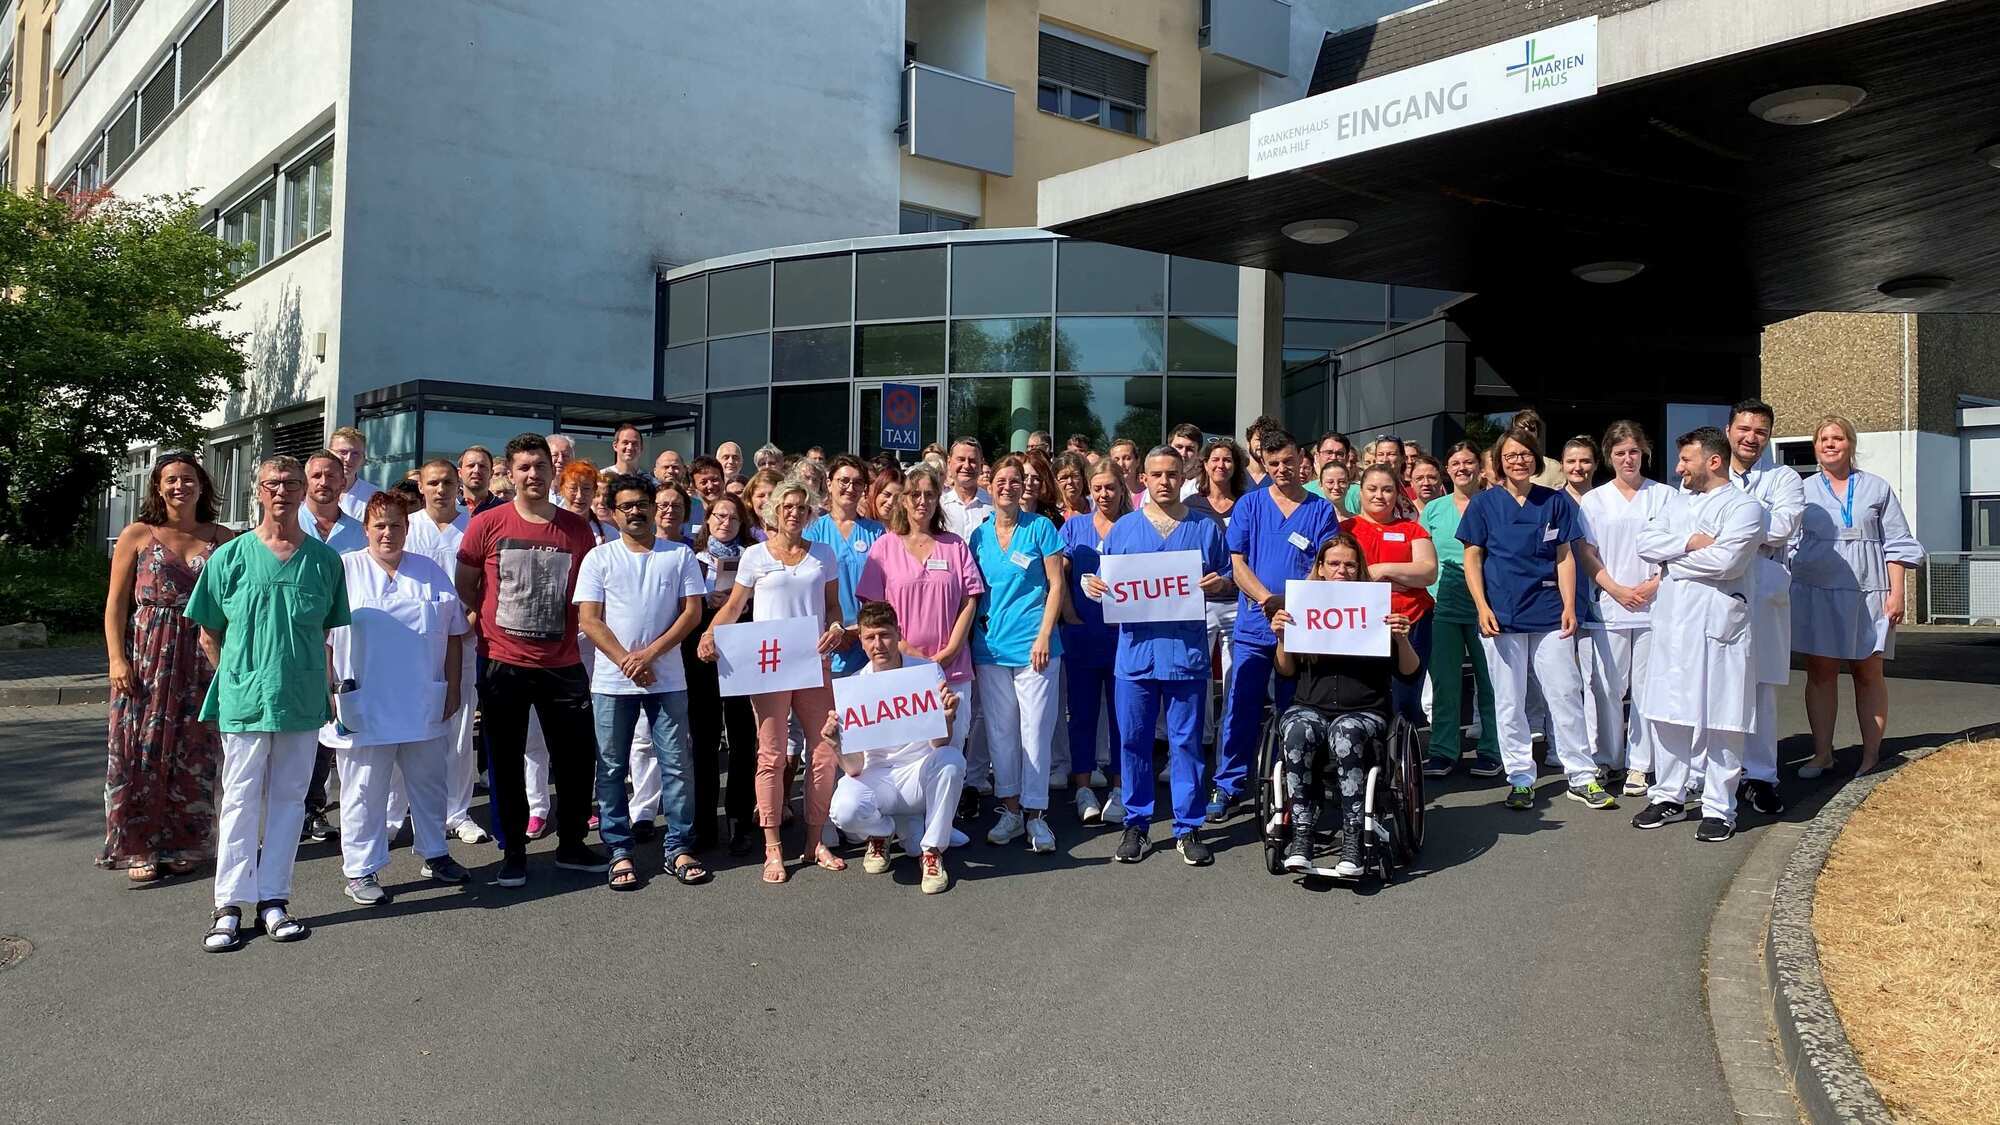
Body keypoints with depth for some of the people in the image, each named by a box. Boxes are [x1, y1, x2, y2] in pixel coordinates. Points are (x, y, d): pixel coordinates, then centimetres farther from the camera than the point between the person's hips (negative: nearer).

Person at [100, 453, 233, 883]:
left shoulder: (222, 539, 7)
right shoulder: (137, 535, 4)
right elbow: (116, 603, 2)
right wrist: (117, 658, -8)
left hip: (201, 662, 1)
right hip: (145, 659, -1)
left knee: (192, 754, 5)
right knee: (141, 751, 0)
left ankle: (182, 844, 17)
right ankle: (139, 848, 9)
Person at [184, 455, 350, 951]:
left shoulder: (325, 560, 2)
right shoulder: (230, 556, -1)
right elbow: (209, 634, 6)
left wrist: (314, 678, 5)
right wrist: (235, 678, 2)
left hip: (303, 702, 2)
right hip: (244, 700, -1)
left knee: (288, 799, 8)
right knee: (240, 800, 3)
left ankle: (273, 900, 17)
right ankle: (230, 905, 11)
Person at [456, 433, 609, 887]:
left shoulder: (577, 528, 3)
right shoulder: (487, 524, -4)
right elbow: (464, 587, 4)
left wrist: (571, 626, 5)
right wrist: (483, 630, -1)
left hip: (563, 663, 2)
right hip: (503, 663, -2)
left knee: (577, 758, 7)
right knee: (507, 763, 8)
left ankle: (572, 845, 24)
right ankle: (513, 852, 22)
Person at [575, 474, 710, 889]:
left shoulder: (680, 555, 5)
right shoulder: (599, 558, 3)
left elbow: (692, 612, 0)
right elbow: (589, 620, -2)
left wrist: (648, 655, -10)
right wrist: (627, 662, -13)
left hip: (667, 680, 0)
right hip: (612, 682, 0)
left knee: (677, 764, 2)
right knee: (612, 769, 5)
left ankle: (679, 849, 11)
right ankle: (619, 852, 14)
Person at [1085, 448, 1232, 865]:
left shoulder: (1205, 528, 9)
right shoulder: (1123, 528, 11)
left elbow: (1227, 579, 10)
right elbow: (1105, 582, 11)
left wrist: (1218, 583, -12)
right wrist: (1094, 586, -11)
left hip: (1186, 650, -1)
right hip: (1135, 649, 1)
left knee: (1186, 742, 3)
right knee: (1133, 741, 6)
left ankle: (1188, 829, 13)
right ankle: (1136, 825, 18)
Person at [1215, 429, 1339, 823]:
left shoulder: (1321, 510, 5)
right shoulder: (1249, 504, 5)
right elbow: (1238, 562, 1)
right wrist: (1267, 599, -17)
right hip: (1253, 627, 0)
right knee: (1241, 710, 1)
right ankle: (1228, 786, 10)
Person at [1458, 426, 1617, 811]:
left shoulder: (1556, 501, 7)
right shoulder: (1484, 503, 3)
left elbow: (1565, 556, 6)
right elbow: (1472, 557, 2)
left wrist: (1569, 606, -3)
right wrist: (1482, 607, -8)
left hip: (1549, 614, 1)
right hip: (1501, 616, -1)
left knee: (1566, 693, 2)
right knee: (1509, 701, 5)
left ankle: (1582, 777, 11)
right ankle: (1520, 779, 14)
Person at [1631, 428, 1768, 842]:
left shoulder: (1743, 507, -5)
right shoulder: (1676, 502, 16)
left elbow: (1725, 561, -19)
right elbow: (1645, 543, 3)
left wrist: (1671, 559, -7)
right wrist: (1691, 543, -12)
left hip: (1718, 625, -6)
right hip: (1672, 622, 6)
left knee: (1719, 720, -1)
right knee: (1666, 713, 10)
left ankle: (1719, 809, 7)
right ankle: (1669, 796, 22)